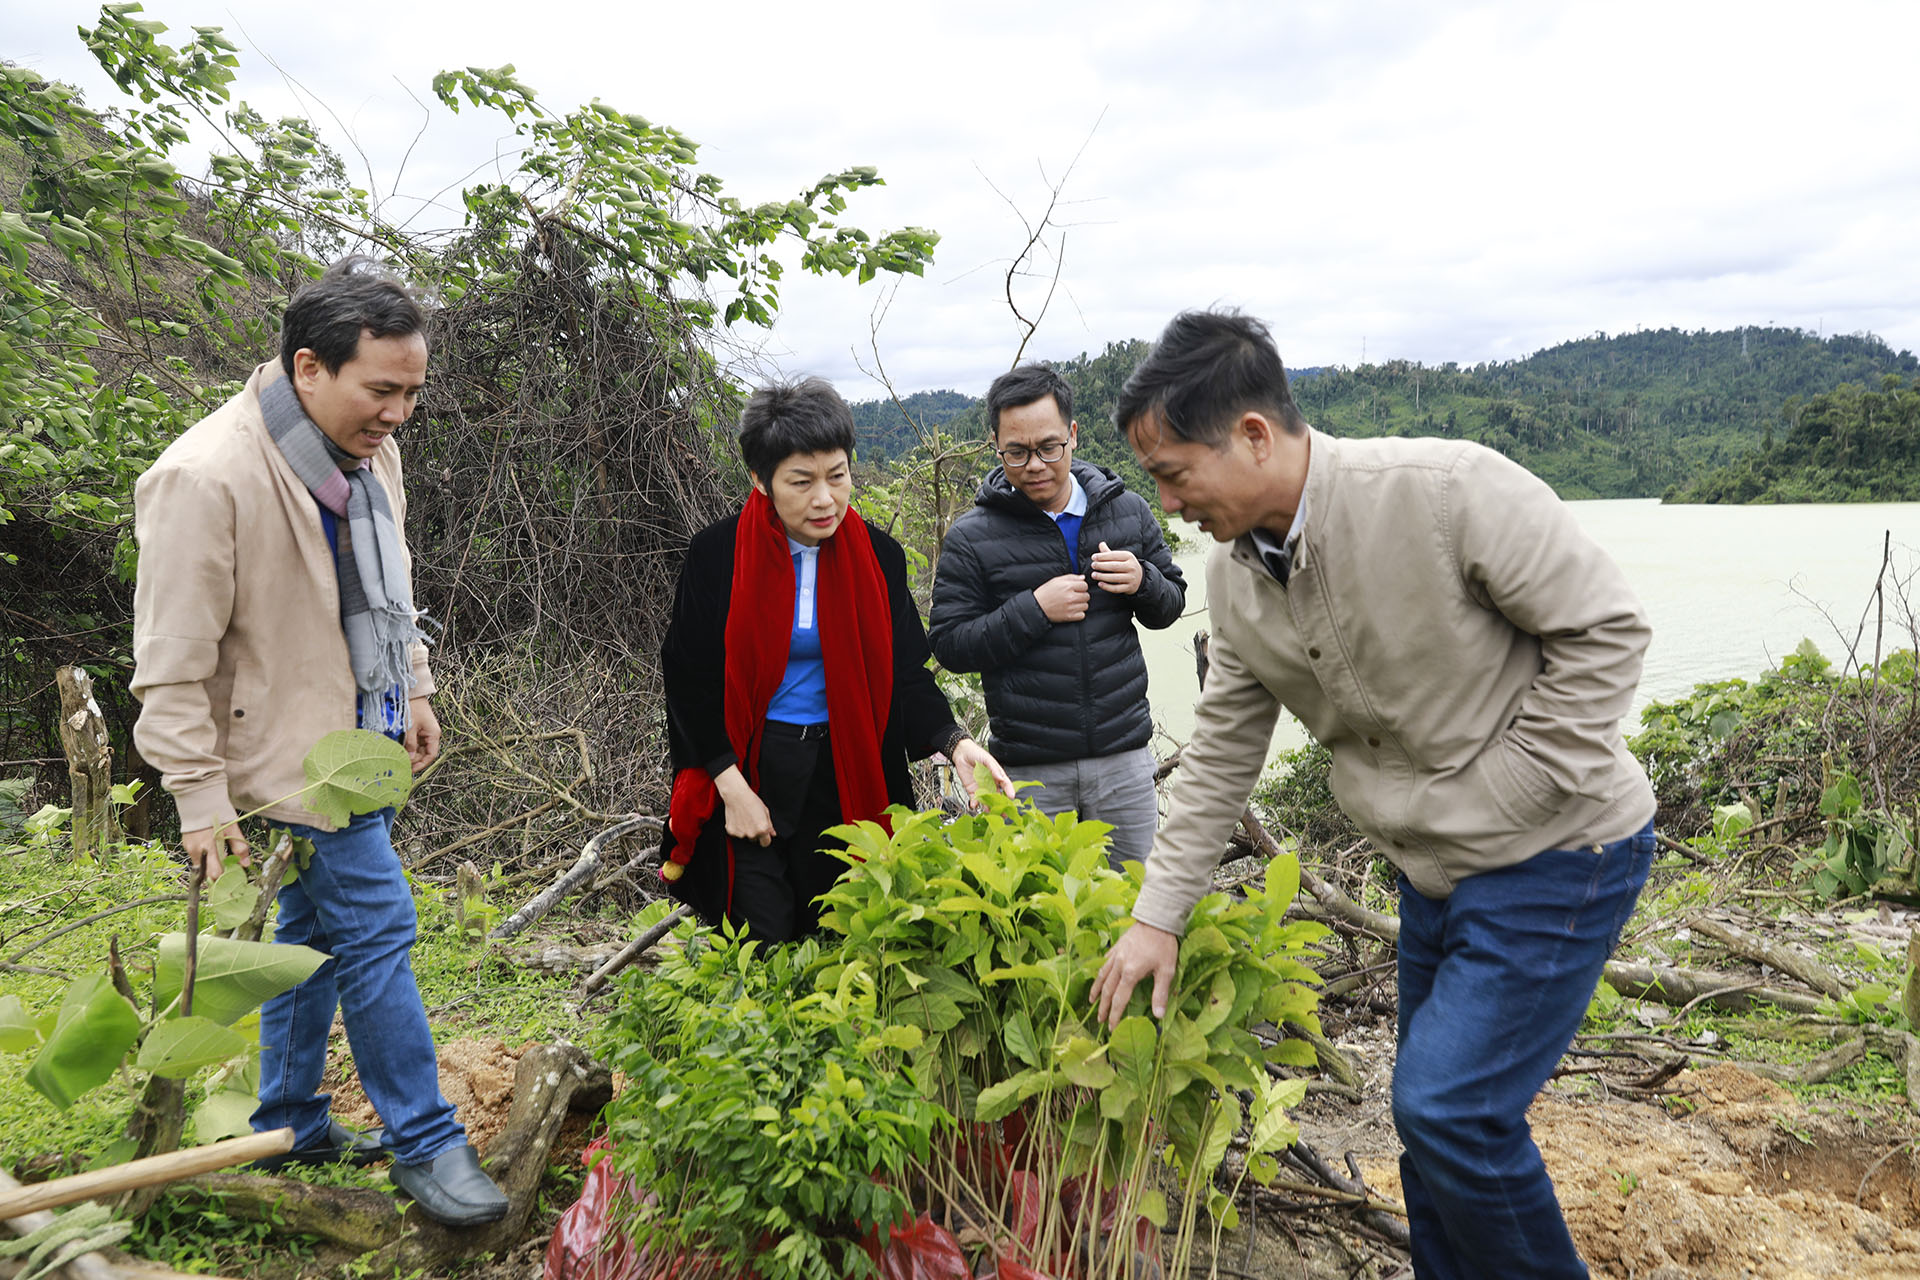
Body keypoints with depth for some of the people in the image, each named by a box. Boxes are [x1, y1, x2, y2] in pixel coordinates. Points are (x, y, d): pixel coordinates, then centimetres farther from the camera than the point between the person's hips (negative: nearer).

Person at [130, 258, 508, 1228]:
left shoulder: (367, 451, 2)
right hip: (296, 752, -8)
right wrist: (203, 800, -17)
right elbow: (173, 665, -20)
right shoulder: (206, 477, -24)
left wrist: (414, 689, 18)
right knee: (376, 932, -3)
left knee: (315, 932, 19)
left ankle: (286, 1128, 36)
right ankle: (424, 1144, 13)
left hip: (358, 739, 9)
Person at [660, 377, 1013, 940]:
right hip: (748, 776, -2)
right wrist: (731, 786, -10)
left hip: (847, 779, 2)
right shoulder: (718, 553, -8)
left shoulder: (878, 556, -2)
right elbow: (689, 680, -4)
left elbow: (907, 675, 0)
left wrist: (953, 741, -18)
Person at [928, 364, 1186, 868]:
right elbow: (949, 645, -7)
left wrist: (1143, 582, -11)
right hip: (1028, 769, -2)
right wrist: (1034, 609, -18)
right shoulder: (971, 538, -5)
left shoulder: (1128, 510, 4)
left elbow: (1171, 606, 12)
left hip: (1124, 755, 3)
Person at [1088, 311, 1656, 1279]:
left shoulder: (1448, 490, -25)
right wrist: (1157, 915, 3)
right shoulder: (1234, 576, -3)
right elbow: (1222, 753, 4)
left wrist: (1496, 799, -17)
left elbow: (1604, 631, -18)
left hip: (1558, 850, -6)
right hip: (1433, 868, 7)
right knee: (1435, 1114, 15)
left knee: (1448, 1105, -11)